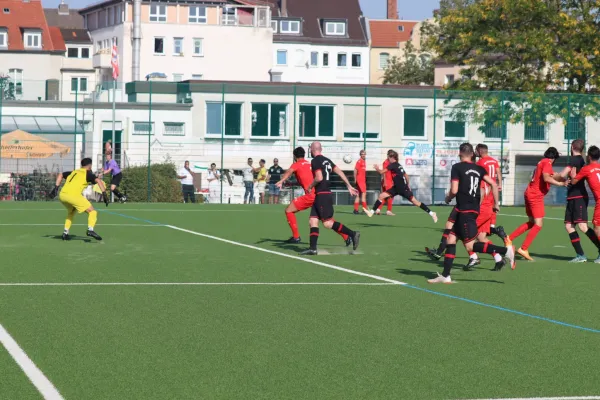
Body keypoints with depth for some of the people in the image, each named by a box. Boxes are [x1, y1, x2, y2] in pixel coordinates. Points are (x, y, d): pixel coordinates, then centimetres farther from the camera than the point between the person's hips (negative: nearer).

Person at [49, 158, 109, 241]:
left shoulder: (73, 172, 30)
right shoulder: (88, 174, 12)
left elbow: (60, 175, 35)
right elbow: (98, 180, -4)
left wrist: (56, 188, 32)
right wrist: (104, 194, -8)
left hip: (62, 195, 7)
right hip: (73, 195, -6)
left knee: (71, 211, 34)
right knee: (92, 212, 0)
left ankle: (65, 233, 25)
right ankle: (90, 230, -24)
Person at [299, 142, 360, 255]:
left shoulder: (315, 161, -10)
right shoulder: (326, 160, 15)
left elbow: (319, 178, -21)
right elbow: (340, 172, 14)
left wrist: (310, 187, -4)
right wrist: (349, 186, 17)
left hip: (322, 195, -9)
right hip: (324, 194, 9)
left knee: (328, 223, -10)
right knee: (313, 221, 6)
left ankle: (352, 234, -11)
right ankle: (313, 248, 2)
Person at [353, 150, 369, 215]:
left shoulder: (364, 161, 15)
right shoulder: (359, 161, -10)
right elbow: (355, 170, -16)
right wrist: (355, 179, -18)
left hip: (363, 180, 9)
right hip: (359, 180, -9)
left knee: (359, 195, 9)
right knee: (363, 193, -12)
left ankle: (356, 209, 11)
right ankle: (365, 209, -14)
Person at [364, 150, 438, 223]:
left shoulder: (393, 165, -14)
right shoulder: (397, 165, 12)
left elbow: (382, 172, -17)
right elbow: (406, 175, 20)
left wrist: (377, 169, 4)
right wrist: (407, 184, 29)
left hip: (403, 188, -9)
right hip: (396, 188, 9)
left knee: (414, 201, -6)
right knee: (381, 196, 2)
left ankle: (431, 213, -1)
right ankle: (372, 211, 5)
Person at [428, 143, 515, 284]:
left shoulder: (457, 167, -7)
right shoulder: (479, 169, 10)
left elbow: (454, 190, -13)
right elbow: (493, 184, 2)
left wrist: (448, 198, 8)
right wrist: (496, 203, 10)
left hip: (464, 210, -8)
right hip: (474, 208, 8)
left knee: (470, 245, -8)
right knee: (451, 238, 12)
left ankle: (505, 251, -18)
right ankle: (445, 276, 11)